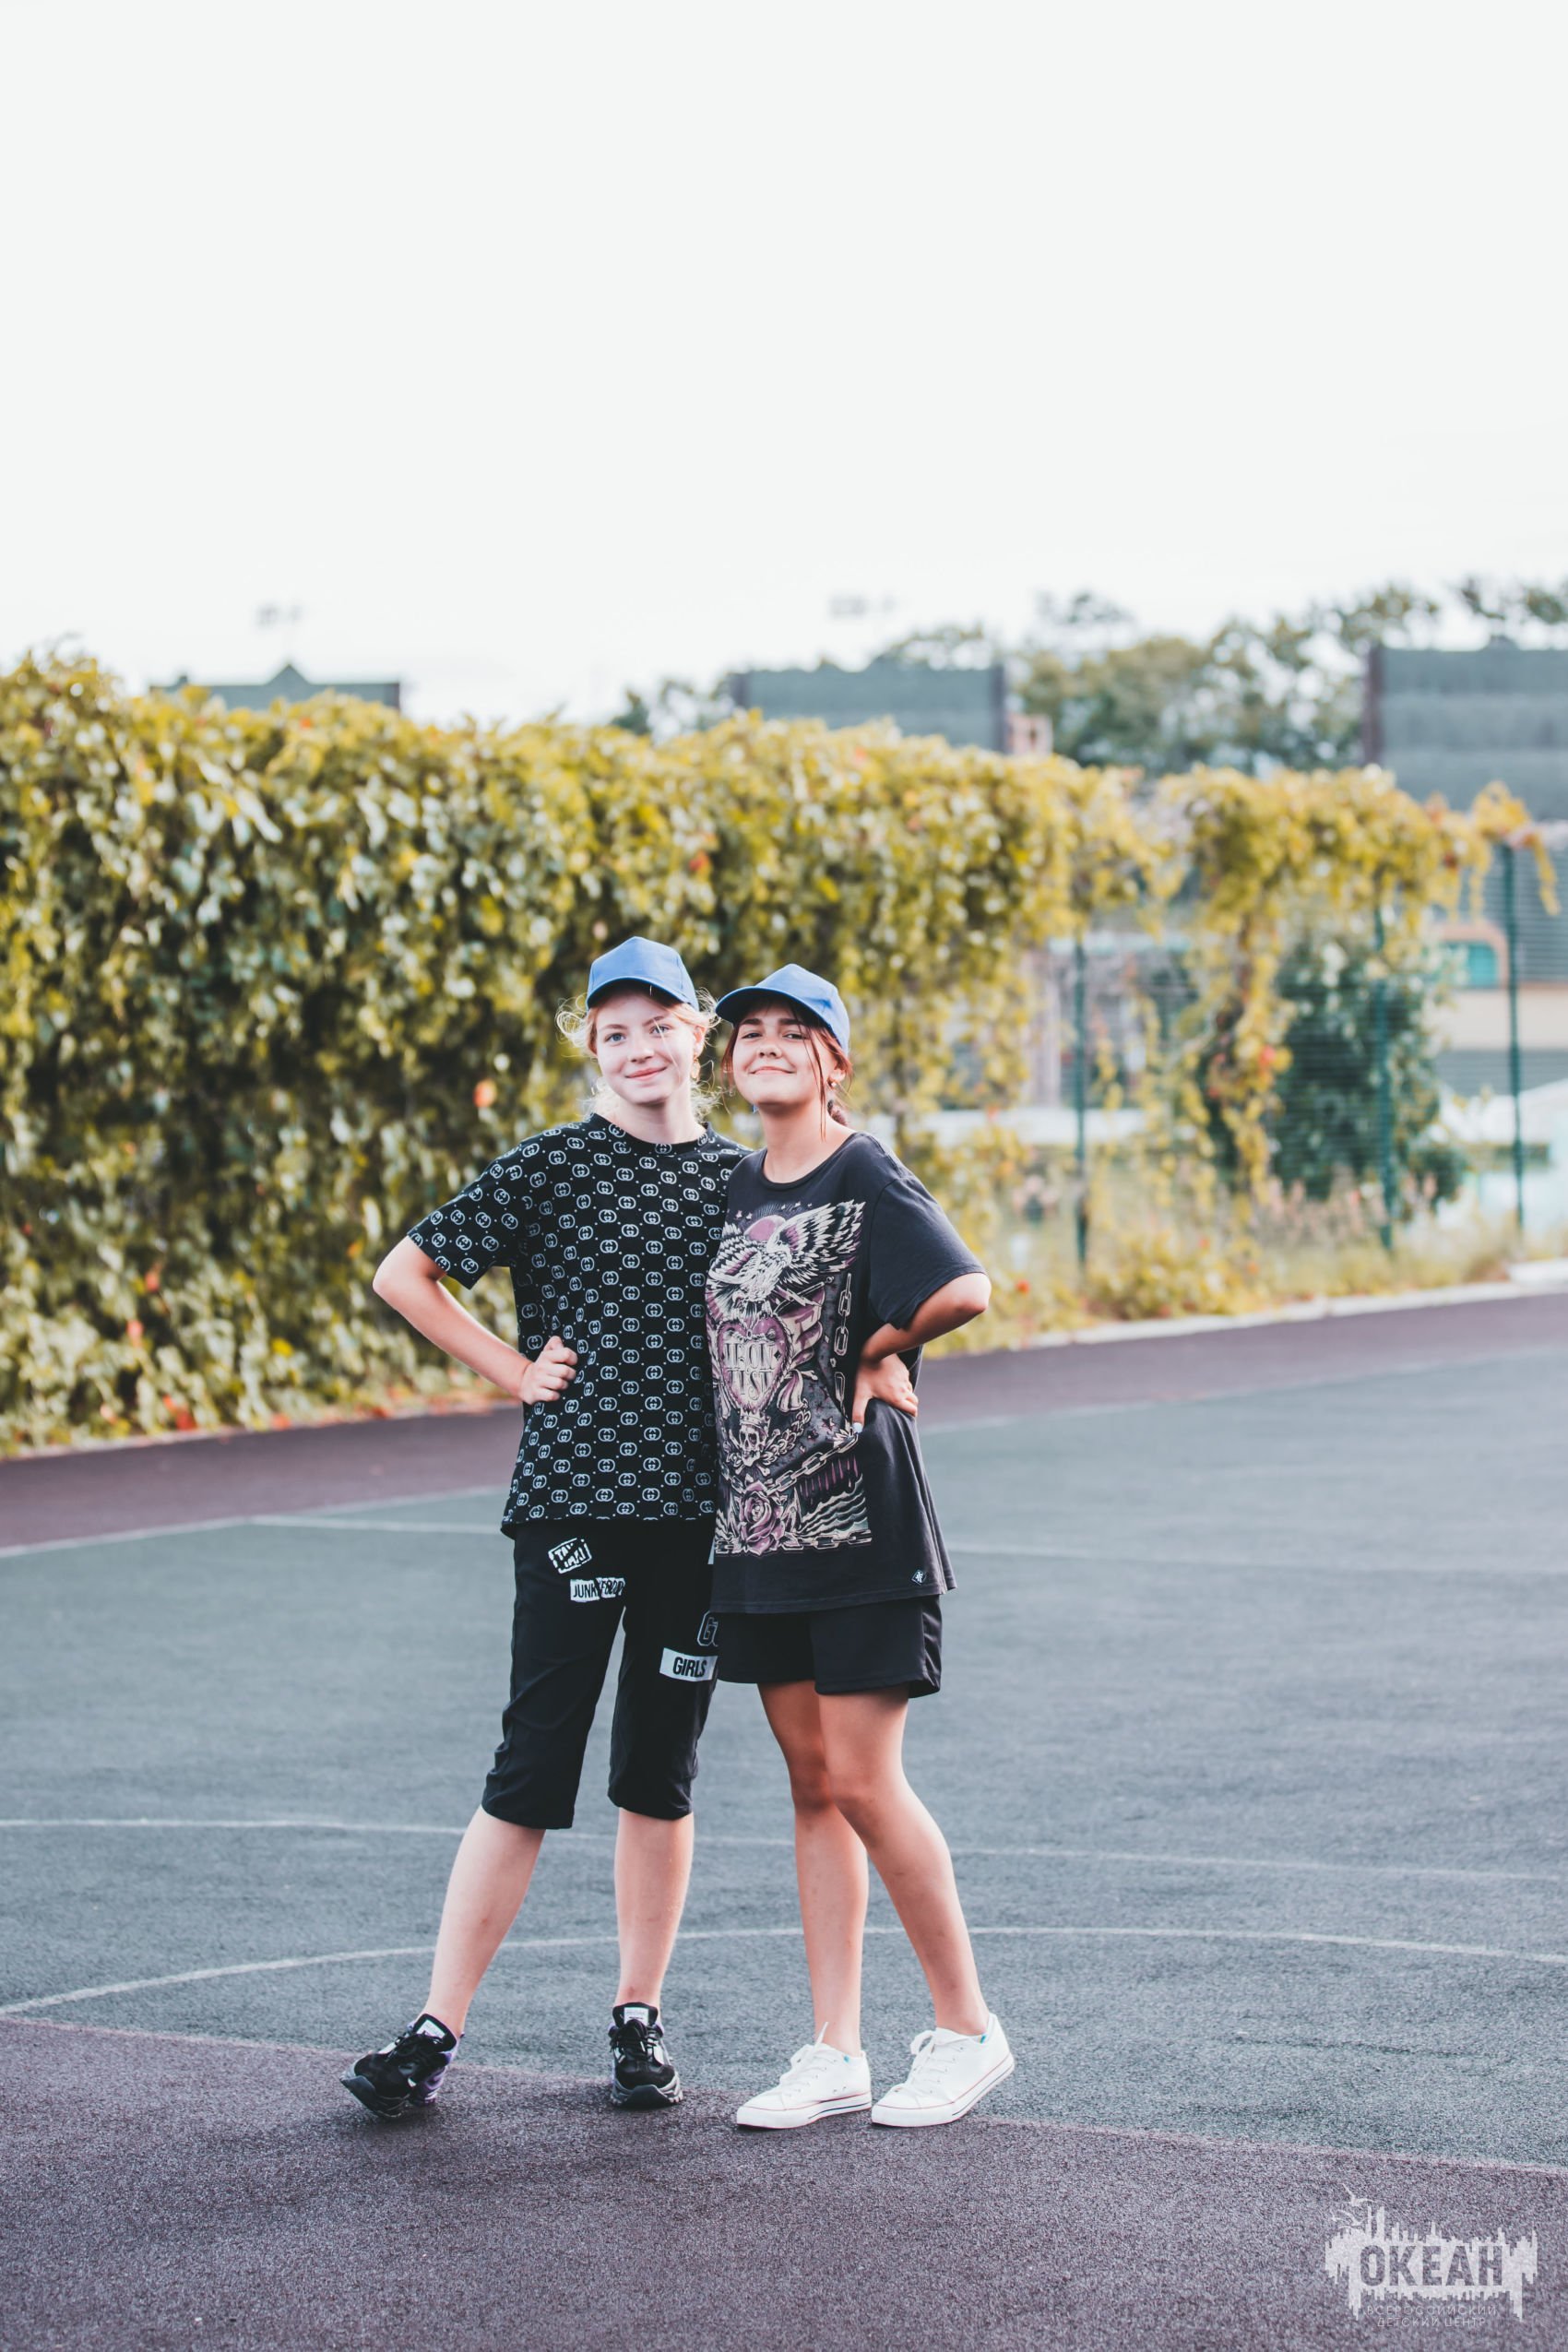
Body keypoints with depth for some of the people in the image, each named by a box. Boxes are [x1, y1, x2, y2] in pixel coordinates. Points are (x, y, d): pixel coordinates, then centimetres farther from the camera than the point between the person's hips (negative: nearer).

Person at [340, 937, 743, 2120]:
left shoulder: (741, 1176, 9)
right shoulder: (555, 1165, -1)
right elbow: (404, 1276, 1)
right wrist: (516, 1371, -3)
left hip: (698, 1508, 3)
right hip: (574, 1498, -3)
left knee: (662, 1776, 9)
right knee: (532, 1772, -5)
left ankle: (639, 2021, 20)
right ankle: (437, 2030, 0)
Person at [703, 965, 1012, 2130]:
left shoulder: (865, 1177, -9)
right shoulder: (734, 1190, 13)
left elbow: (965, 1290, -23)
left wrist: (875, 1354, -9)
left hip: (857, 1512, -7)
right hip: (757, 1521, 7)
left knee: (863, 1782, -8)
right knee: (813, 1786, 8)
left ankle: (968, 2027, 7)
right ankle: (835, 2055, 12)